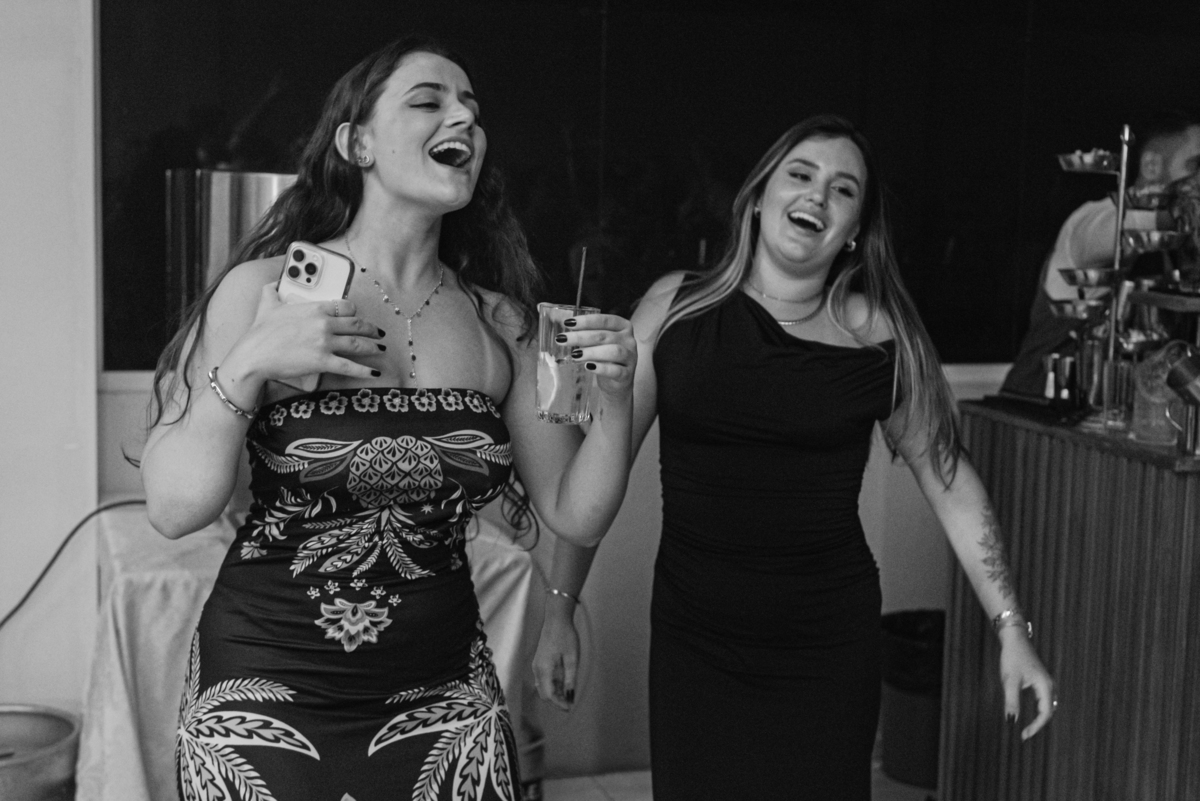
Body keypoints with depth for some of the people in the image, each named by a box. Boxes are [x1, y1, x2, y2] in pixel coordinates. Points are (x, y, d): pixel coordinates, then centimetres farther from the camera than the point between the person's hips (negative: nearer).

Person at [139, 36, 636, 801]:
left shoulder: (501, 321, 0)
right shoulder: (266, 289, -9)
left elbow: (576, 515, 2)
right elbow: (175, 509, -12)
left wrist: (615, 398, -14)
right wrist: (247, 367, -24)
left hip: (441, 695, 3)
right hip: (264, 689, -3)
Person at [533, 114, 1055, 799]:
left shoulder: (881, 336, -3)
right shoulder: (676, 307, -1)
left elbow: (950, 483, 3)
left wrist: (1013, 631, 1)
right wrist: (561, 608, 1)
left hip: (829, 647, -1)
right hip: (692, 640, 1)